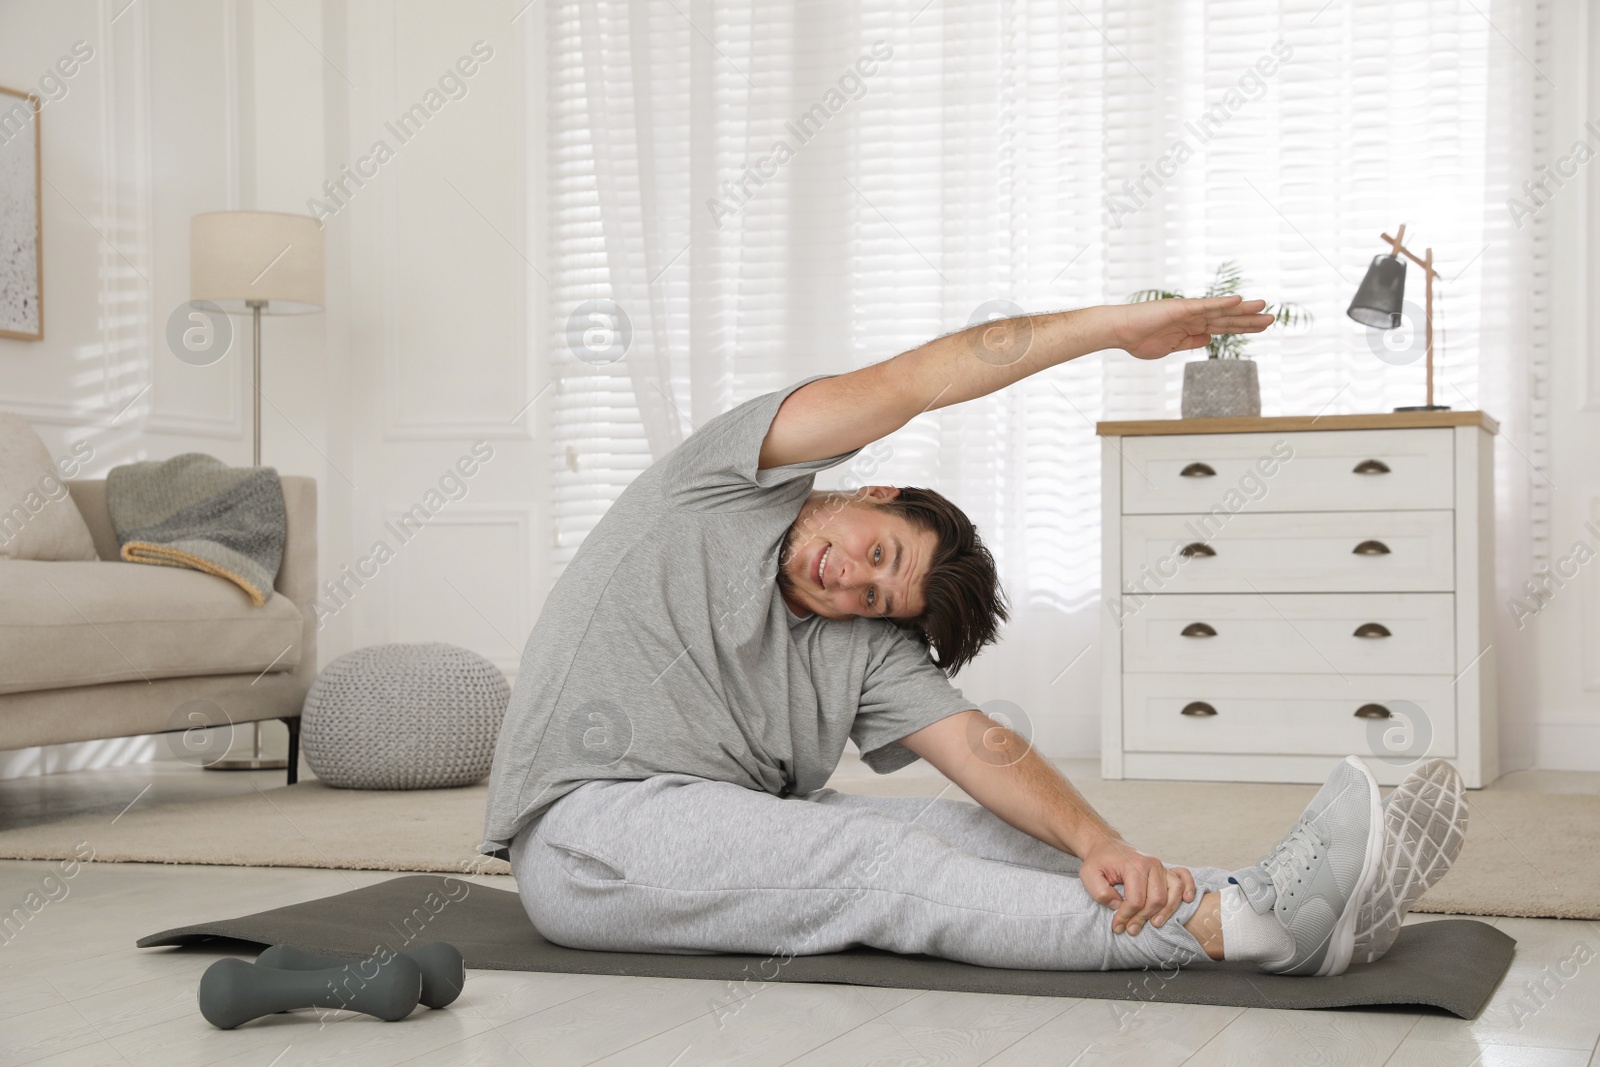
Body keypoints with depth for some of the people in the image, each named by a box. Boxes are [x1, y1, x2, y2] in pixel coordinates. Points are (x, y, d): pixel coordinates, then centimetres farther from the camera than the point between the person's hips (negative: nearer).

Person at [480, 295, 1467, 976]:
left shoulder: (868, 651, 12)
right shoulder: (732, 480, 1)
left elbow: (984, 748, -5)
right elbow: (916, 382, -9)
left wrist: (1101, 842, -25)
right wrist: (1121, 326, -11)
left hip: (740, 838, 6)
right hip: (589, 829, -6)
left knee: (975, 832, -15)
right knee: (885, 864, -26)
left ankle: (1276, 896, -26)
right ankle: (1236, 924, -36)